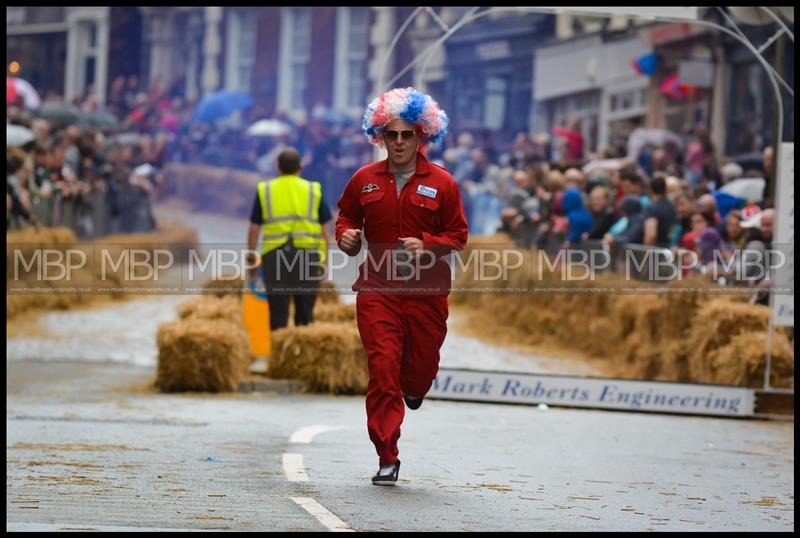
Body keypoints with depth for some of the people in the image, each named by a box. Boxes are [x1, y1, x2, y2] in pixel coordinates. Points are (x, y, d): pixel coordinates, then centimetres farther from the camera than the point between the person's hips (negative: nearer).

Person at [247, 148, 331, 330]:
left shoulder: (265, 190, 6)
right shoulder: (313, 190, 6)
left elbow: (254, 229, 5)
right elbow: (323, 230, 4)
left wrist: (251, 258, 13)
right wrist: (324, 260, 10)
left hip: (275, 255, 0)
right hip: (307, 254, 0)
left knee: (278, 314, 1)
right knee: (304, 314, 7)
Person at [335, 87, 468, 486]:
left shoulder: (441, 183, 0)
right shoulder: (364, 180, 5)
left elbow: (457, 235, 3)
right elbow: (346, 216, 19)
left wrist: (427, 246, -15)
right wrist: (346, 236, -3)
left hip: (426, 292, 0)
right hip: (377, 290, 0)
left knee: (422, 366, 9)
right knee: (382, 369, -9)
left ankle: (413, 389, 51)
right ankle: (387, 459, -4)